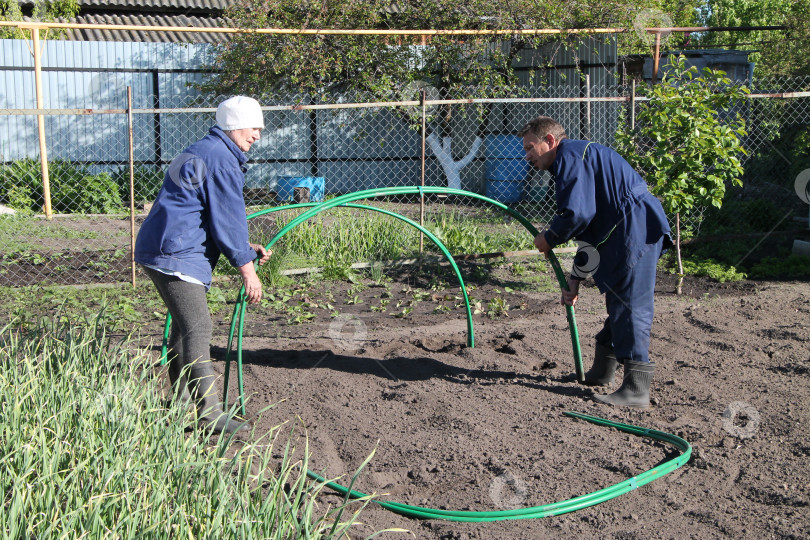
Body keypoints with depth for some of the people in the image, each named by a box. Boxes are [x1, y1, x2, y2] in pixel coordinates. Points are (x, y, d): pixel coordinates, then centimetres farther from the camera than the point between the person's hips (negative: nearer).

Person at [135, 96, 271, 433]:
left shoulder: (203, 152, 22)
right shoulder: (221, 160, -13)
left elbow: (215, 217, 26)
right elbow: (227, 219, -14)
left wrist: (247, 248, 18)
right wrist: (246, 268, -7)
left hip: (160, 250, 12)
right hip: (174, 255, -12)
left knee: (185, 323, 22)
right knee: (198, 328, -13)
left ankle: (180, 397, 35)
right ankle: (210, 414, -13)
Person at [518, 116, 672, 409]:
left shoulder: (570, 156, -7)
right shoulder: (579, 157, 26)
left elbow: (577, 214, -20)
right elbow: (590, 226, 27)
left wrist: (548, 239, -1)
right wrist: (575, 280, 25)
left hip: (635, 230, -11)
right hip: (627, 232, 11)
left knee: (629, 307, -11)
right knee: (617, 303, 18)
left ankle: (637, 389, -10)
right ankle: (601, 372, 31)